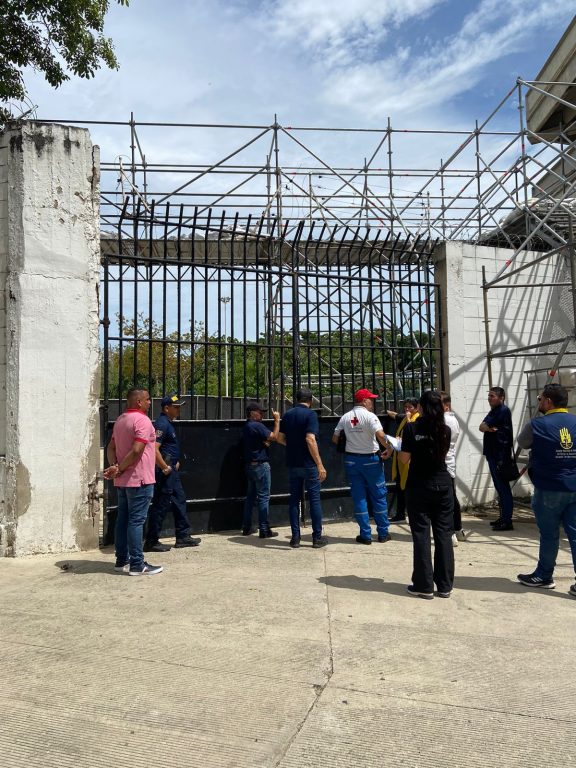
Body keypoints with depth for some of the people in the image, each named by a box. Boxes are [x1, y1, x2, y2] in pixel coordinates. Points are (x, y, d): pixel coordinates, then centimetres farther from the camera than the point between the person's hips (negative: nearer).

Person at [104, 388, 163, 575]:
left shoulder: (120, 420, 14)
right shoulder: (142, 420, -15)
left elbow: (111, 447, 10)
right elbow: (136, 451, -23)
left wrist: (114, 467, -4)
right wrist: (119, 470, -14)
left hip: (122, 481, 9)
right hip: (139, 479, -9)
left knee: (122, 519, 13)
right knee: (136, 521, -6)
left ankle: (122, 560, 21)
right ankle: (137, 565, -2)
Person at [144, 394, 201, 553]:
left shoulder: (168, 423, 15)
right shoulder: (161, 424, -17)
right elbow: (154, 449, -27)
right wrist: (165, 468, -20)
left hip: (171, 470, 11)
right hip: (164, 472, -11)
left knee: (179, 501, 15)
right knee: (161, 505, -3)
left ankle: (183, 536, 24)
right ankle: (151, 542, 7)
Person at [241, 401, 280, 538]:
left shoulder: (246, 427, 15)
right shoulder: (257, 426, -15)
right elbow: (274, 437, -17)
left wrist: (266, 442, 0)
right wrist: (277, 420, -10)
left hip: (249, 465, 9)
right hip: (260, 465, -9)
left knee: (250, 496, 14)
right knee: (263, 497, -4)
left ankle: (246, 528, 19)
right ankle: (264, 530, -2)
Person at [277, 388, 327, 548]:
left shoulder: (287, 415, 6)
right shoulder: (310, 414, -12)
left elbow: (280, 438, 8)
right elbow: (310, 439, -21)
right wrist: (320, 465, -19)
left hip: (293, 463, 5)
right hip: (309, 464, -5)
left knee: (294, 499, 10)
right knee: (314, 499, 4)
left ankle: (295, 538, 11)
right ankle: (317, 537, 9)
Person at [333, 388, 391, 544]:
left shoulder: (345, 417, 3)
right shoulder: (370, 416, -13)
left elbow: (335, 439, 6)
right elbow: (380, 435, -26)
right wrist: (388, 447, -11)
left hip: (351, 460, 4)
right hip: (370, 459, -4)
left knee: (359, 497, 8)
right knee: (379, 496, 10)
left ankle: (365, 535, 11)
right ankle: (383, 533, 16)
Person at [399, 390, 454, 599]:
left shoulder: (411, 428, -9)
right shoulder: (445, 429, 0)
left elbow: (404, 459, -6)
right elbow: (442, 453, 11)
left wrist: (398, 446, 12)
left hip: (419, 486, -3)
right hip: (442, 485, 3)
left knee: (421, 535, 4)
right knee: (444, 534, 8)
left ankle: (424, 586, 8)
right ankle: (445, 585, 14)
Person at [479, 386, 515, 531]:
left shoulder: (503, 410, -12)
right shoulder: (495, 411, 19)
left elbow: (482, 427, -17)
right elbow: (482, 427, 5)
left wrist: (486, 427, 2)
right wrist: (490, 428, -12)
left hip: (500, 455, -10)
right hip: (493, 454, 10)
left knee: (503, 487, -8)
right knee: (500, 486, 14)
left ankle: (507, 521, -5)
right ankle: (503, 517, 22)